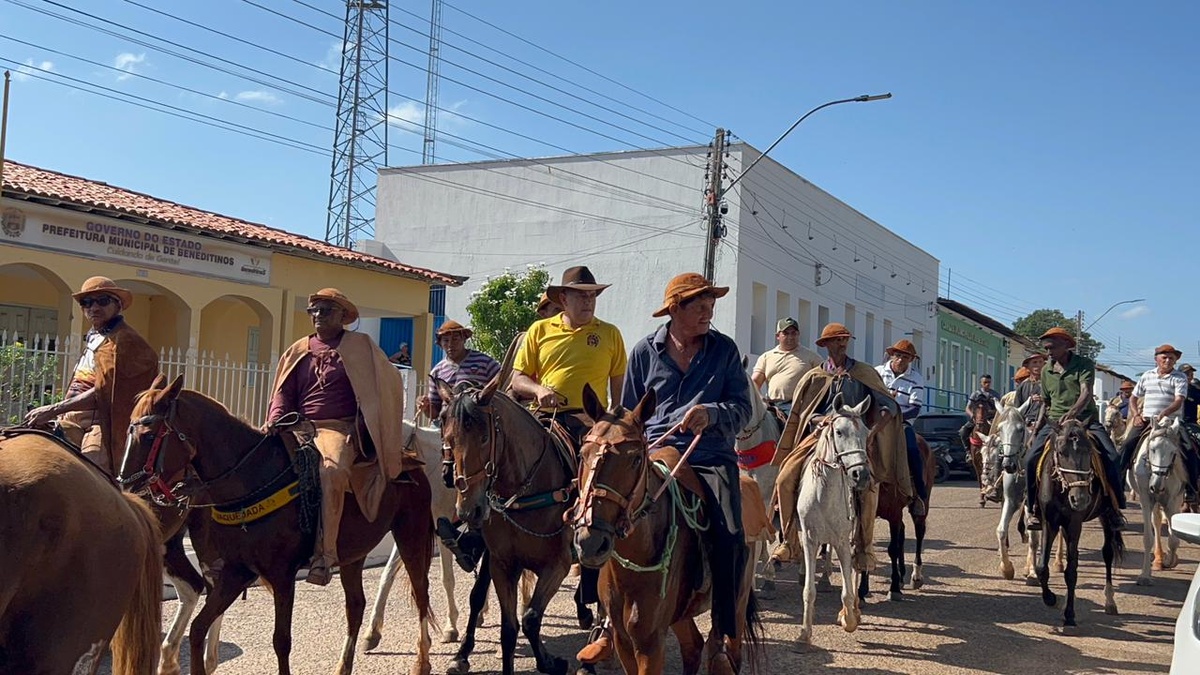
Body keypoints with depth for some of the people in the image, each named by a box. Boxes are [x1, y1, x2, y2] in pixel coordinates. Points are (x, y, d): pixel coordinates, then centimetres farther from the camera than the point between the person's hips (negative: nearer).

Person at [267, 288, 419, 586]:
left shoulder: (360, 346, 8)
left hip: (341, 429, -5)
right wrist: (275, 422, -3)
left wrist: (371, 426, -3)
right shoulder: (298, 351, 20)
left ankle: (324, 554, -36)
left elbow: (388, 384, 4)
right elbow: (284, 393, 16)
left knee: (331, 469, -36)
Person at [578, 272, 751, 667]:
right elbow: (628, 414, 17)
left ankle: (725, 635, -1)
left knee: (729, 538, -20)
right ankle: (611, 626, 2)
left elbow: (742, 408, 4)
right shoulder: (645, 351, 9)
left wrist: (711, 414, -16)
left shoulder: (724, 349, 8)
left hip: (711, 456, 0)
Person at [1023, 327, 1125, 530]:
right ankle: (1031, 508, -5)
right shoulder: (1046, 371, 13)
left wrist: (1072, 412, -37)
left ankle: (1115, 506, -4)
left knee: (1112, 458, -20)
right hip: (1054, 422, 3)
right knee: (1032, 459, -17)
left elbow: (1086, 392, -18)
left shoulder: (1084, 364, -2)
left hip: (1086, 419, -3)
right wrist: (1037, 429, 12)